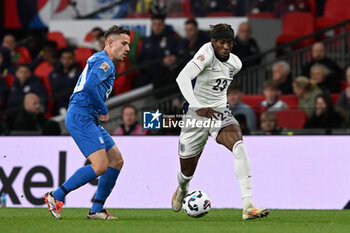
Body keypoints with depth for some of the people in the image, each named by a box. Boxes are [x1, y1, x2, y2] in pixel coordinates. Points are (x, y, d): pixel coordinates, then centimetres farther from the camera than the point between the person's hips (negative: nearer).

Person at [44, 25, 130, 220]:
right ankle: (56, 196, -9)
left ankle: (97, 210, 9)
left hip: (89, 120, 11)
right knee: (100, 166, -18)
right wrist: (104, 111, -12)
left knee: (117, 161, 9)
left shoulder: (98, 61, 24)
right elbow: (90, 87, -24)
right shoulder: (104, 62, -9)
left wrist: (100, 112, 13)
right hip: (81, 118, -11)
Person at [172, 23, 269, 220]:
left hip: (220, 113, 4)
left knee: (239, 147, -27)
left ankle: (248, 206, -34)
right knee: (187, 172, 10)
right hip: (196, 115, -4)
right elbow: (182, 78, -34)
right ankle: (182, 189, 52)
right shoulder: (207, 53, -19)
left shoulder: (235, 63, 2)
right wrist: (197, 107, -44)